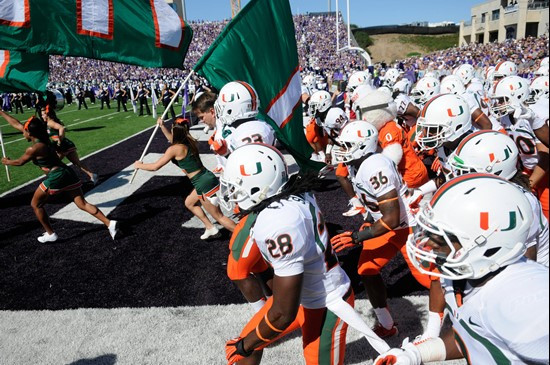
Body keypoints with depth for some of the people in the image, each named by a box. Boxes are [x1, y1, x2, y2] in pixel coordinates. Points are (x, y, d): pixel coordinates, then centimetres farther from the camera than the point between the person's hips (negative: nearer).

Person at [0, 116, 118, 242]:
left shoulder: (34, 148, -11)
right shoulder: (43, 138, 12)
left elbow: (19, 162, 7)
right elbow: (17, 124, 24)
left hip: (55, 178, -8)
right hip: (67, 174, 8)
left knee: (35, 205, 14)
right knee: (83, 204, 4)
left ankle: (50, 234, 19)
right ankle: (109, 223, -9)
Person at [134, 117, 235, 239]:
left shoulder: (174, 149, -15)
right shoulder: (189, 141, 7)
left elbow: (155, 167, -5)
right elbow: (173, 139, 31)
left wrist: (139, 165, 13)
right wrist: (162, 126, 21)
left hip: (205, 184, -9)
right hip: (206, 179, 9)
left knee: (219, 216, 1)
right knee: (189, 203, 29)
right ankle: (211, 228, 31)